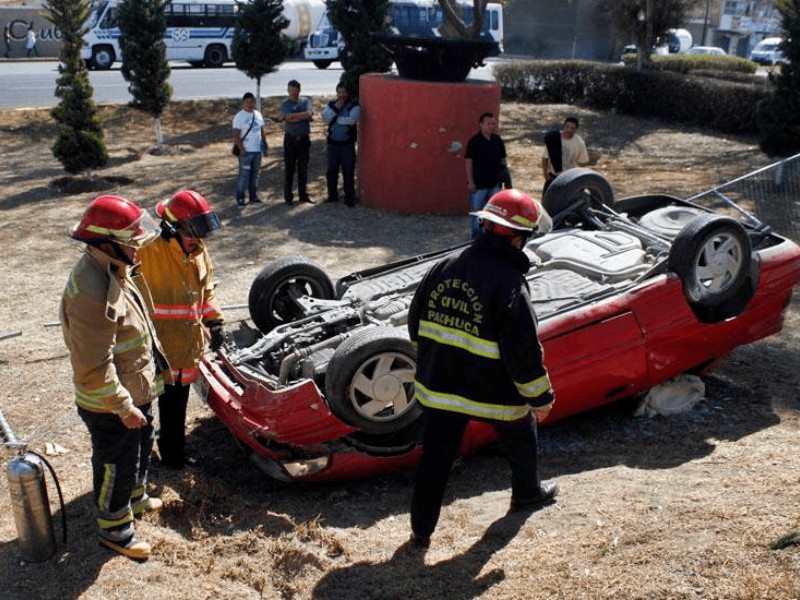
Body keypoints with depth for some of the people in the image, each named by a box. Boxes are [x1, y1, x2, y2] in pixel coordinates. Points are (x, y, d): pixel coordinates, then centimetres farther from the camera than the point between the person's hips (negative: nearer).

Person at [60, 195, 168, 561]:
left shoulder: (114, 269, -2)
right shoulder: (91, 294, -34)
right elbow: (94, 368, -31)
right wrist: (123, 407, -24)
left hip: (136, 390, 10)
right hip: (110, 405, -10)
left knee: (140, 448, 30)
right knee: (115, 467, 12)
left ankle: (135, 498, 54)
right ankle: (115, 529, 34)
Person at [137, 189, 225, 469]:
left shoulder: (198, 251, 4)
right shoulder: (149, 250, -21)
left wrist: (214, 320, 6)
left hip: (186, 346, 7)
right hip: (155, 346, -7)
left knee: (176, 402, 23)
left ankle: (174, 453, 39)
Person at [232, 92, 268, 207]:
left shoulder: (258, 114, 11)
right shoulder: (239, 116, -8)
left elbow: (262, 131, 17)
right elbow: (236, 135, -11)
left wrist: (265, 146, 12)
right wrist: (242, 150, -17)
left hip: (257, 150, 6)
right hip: (246, 151, -6)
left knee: (255, 174, 11)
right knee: (244, 175, -5)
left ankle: (253, 195, 20)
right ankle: (240, 198, -1)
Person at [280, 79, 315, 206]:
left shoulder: (306, 101, 7)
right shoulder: (285, 104, 1)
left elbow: (309, 114, -12)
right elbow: (289, 118, -15)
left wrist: (294, 116, -14)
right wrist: (304, 115, -11)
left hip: (304, 138, 2)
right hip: (290, 139, -2)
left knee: (303, 168, 9)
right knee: (289, 168, 2)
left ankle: (303, 195, 18)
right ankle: (288, 197, 7)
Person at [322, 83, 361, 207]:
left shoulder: (354, 106, -4)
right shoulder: (331, 104, 8)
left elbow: (352, 120, -21)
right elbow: (325, 118, -6)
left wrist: (335, 119, -10)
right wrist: (335, 108, -17)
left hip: (347, 144, -4)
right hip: (333, 143, 4)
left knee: (348, 171, -1)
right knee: (331, 170, 11)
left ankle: (349, 198, 6)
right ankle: (332, 195, 23)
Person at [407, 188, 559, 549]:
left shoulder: (443, 267, -2)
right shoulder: (508, 283, -21)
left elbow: (416, 324, 8)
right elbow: (524, 350, -20)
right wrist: (540, 397, -6)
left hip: (439, 385, 4)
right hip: (494, 393, -4)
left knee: (435, 457, 12)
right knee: (521, 440, 25)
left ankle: (421, 530, 18)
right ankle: (527, 493, 48)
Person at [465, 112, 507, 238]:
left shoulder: (498, 140, 6)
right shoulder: (474, 141, -9)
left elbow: (502, 160, 14)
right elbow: (468, 161, -10)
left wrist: (504, 175, 9)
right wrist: (470, 181, -13)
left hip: (494, 183, 5)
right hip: (478, 184, -5)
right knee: (476, 210, 3)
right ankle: (476, 234, 13)